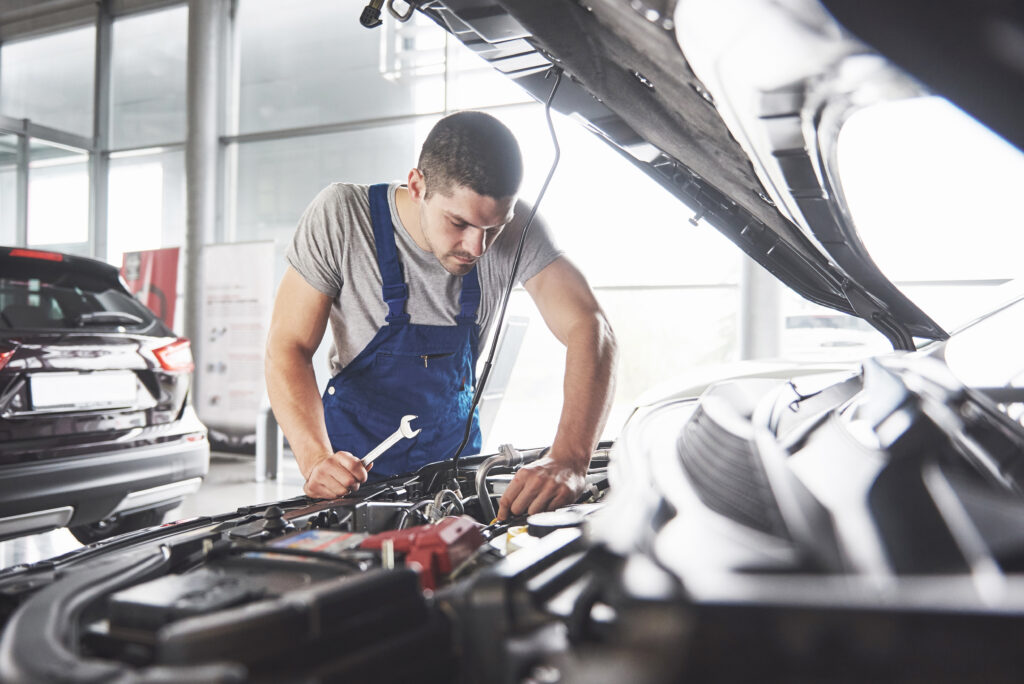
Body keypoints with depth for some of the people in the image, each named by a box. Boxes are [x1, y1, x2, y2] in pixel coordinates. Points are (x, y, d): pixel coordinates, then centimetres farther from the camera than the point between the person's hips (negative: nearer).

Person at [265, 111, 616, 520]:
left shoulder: (514, 229, -18)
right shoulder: (339, 217, -21)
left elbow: (589, 327, -25)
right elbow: (288, 347, -18)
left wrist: (569, 462, -41)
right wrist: (316, 459, -35)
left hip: (455, 448, 2)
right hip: (357, 456, -2)